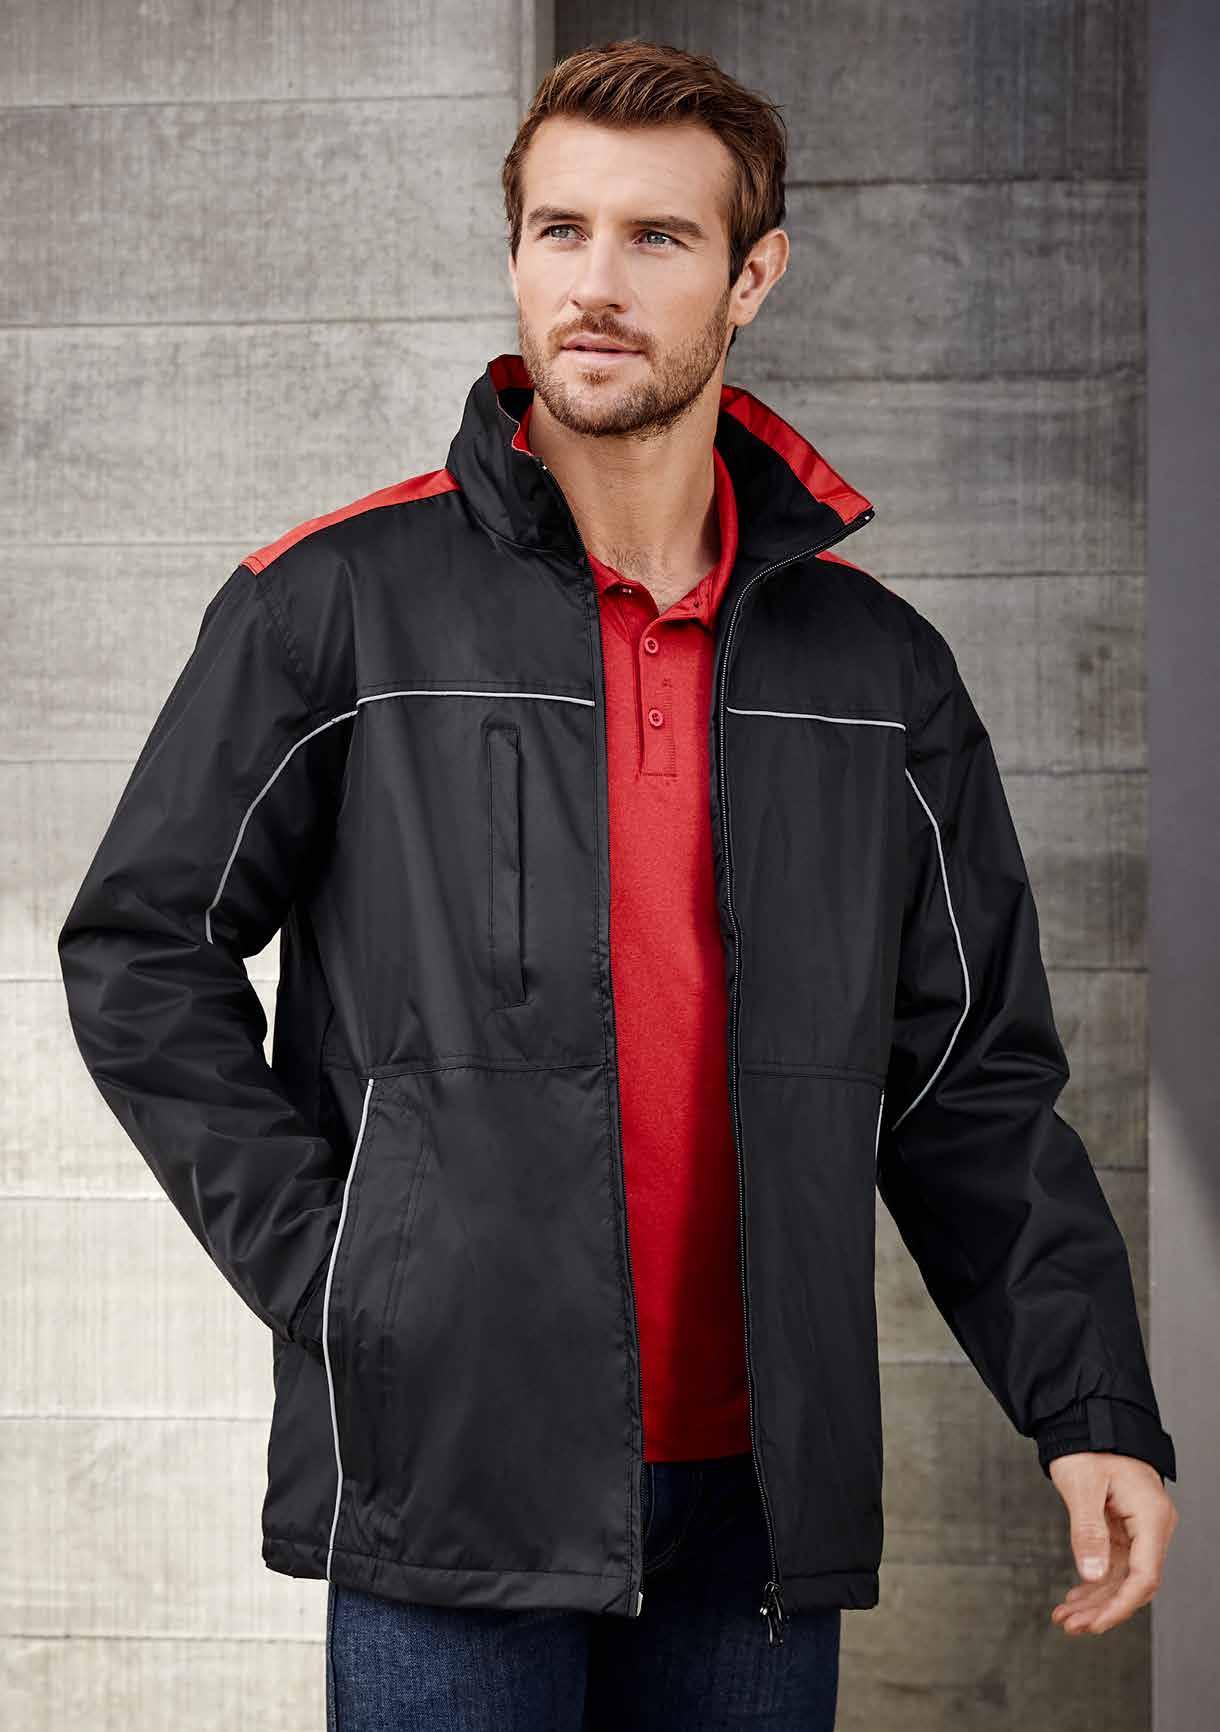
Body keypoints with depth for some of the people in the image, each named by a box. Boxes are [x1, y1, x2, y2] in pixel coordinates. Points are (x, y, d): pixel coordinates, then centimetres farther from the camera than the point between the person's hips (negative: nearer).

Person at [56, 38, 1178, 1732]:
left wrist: (1094, 1413, 2)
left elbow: (973, 1086, 11)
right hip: (445, 1479, -3)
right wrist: (331, 1280, -6)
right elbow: (143, 955, 2)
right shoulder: (338, 604, -2)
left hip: (756, 1501, 3)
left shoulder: (878, 667, 8)